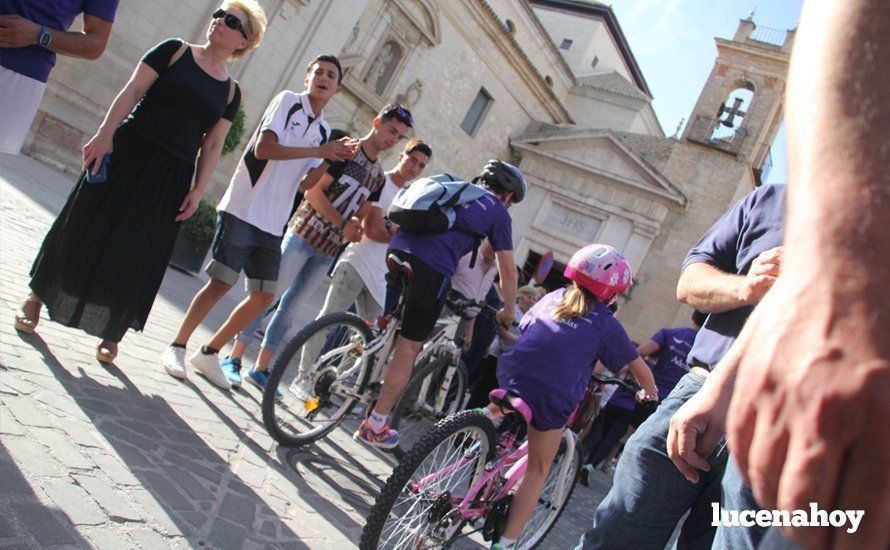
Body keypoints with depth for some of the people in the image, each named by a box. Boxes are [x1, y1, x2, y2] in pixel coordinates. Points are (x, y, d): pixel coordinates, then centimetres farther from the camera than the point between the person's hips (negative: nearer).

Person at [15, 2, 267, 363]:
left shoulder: (230, 91, 9)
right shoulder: (173, 51, 4)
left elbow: (213, 146, 8)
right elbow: (132, 91, -3)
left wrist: (197, 191, -1)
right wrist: (105, 133, -14)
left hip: (171, 179, 2)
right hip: (127, 153, -1)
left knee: (137, 255, 3)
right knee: (85, 228, 3)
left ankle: (112, 334, 15)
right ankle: (35, 300, 22)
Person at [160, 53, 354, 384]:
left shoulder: (324, 131, 15)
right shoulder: (288, 100, -2)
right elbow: (263, 148, -16)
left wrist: (334, 159, -5)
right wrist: (319, 151, -15)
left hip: (273, 223, 7)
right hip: (243, 210, -6)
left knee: (263, 297, 5)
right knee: (221, 283, -8)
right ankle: (177, 347, 10)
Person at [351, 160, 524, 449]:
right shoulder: (498, 212, 14)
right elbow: (508, 271, 14)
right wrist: (509, 312, 27)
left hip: (397, 249, 5)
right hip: (431, 268, -5)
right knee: (409, 347, 4)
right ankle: (374, 427, 10)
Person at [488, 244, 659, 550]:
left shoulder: (555, 297, 18)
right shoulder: (606, 324, 8)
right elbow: (639, 367, 14)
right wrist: (650, 393, 34)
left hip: (512, 375, 4)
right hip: (552, 398, -3)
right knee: (538, 468, 13)